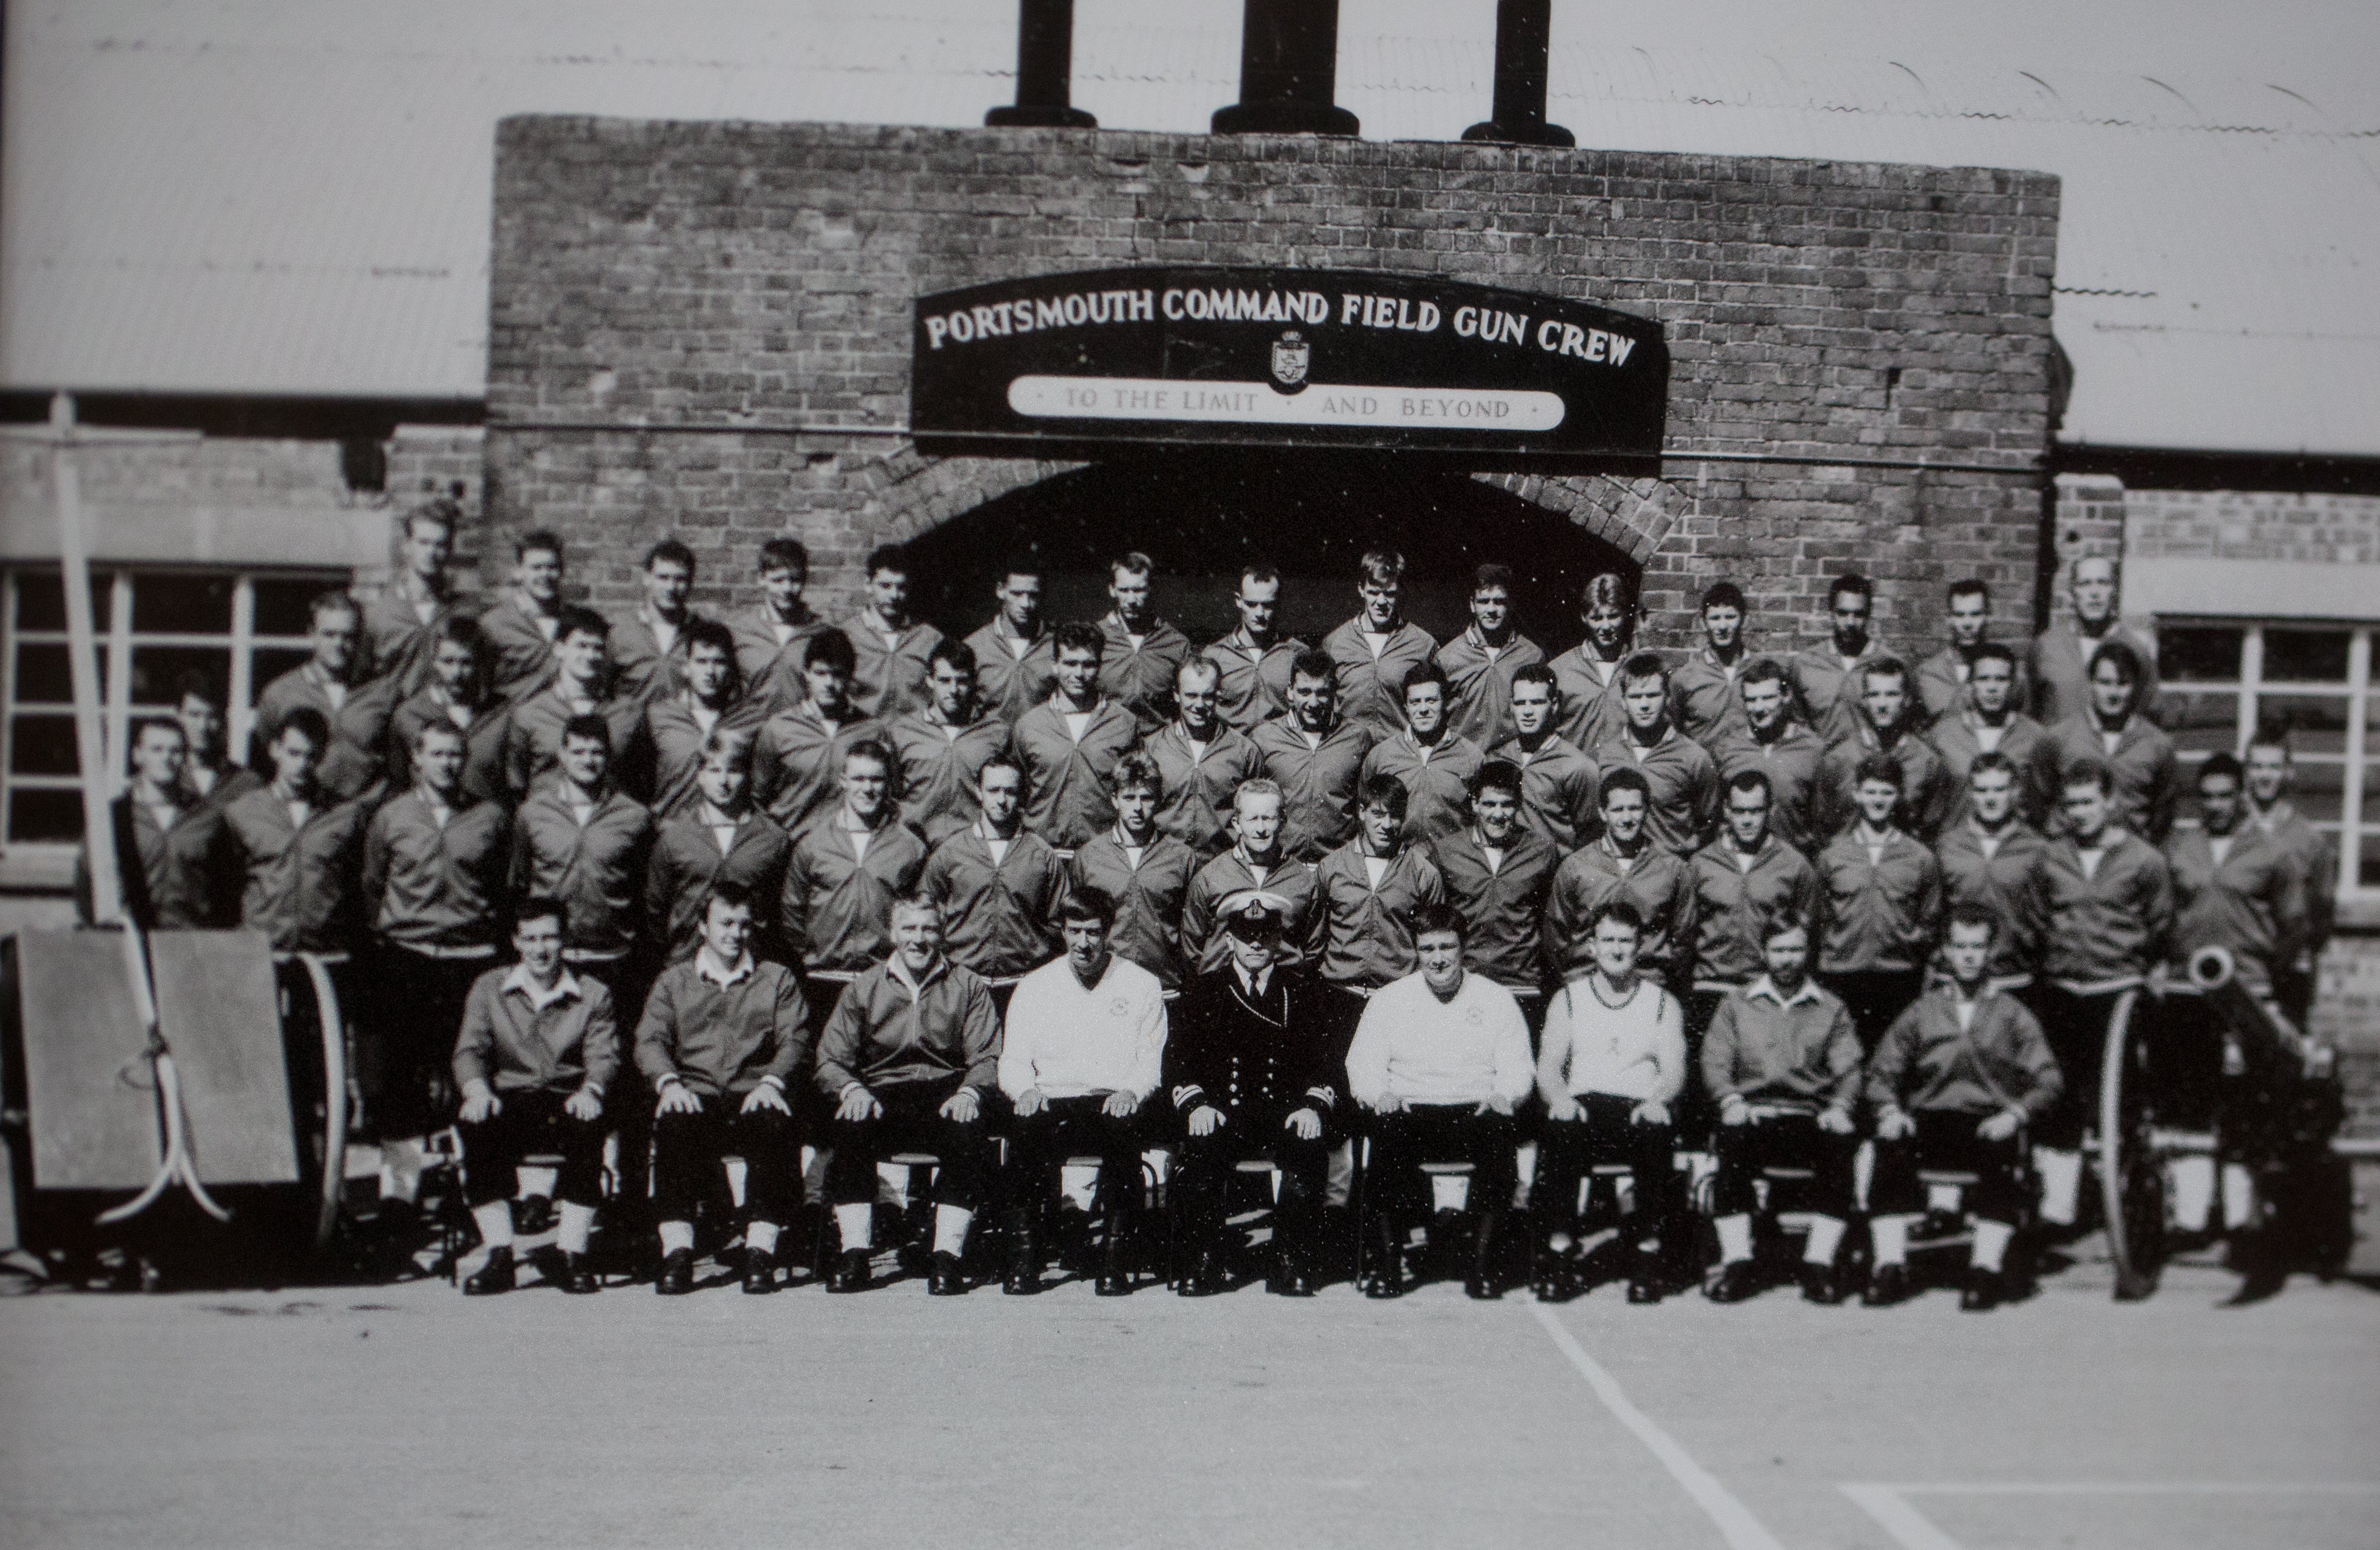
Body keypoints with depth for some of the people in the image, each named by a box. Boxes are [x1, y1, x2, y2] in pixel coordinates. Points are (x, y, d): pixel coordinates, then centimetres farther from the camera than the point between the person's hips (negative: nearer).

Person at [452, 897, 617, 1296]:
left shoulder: (593, 995, 13)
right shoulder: (489, 989, 15)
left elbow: (604, 1055, 2)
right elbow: (469, 1050, 5)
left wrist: (590, 1089, -22)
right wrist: (477, 1088, -18)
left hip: (567, 1103, -1)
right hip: (510, 1100, 1)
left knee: (589, 1126, -36)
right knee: (474, 1126, -33)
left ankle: (570, 1254, -29)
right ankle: (499, 1255, -28)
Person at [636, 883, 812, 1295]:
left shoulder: (777, 979, 20)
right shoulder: (673, 982, 21)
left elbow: (795, 1041, 7)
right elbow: (650, 1041, 7)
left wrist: (770, 1083, -14)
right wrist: (669, 1083, -15)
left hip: (755, 1097, 0)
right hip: (696, 1096, 0)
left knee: (775, 1125, -36)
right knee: (673, 1125, -35)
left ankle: (761, 1250, -32)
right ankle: (676, 1250, -30)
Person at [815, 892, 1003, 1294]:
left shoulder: (968, 987, 14)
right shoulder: (864, 989, 16)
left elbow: (986, 1059, 6)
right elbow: (830, 1060, 9)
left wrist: (968, 1093, -16)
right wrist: (852, 1090, -13)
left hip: (945, 1097, -1)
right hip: (882, 1097, 1)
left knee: (967, 1133, -35)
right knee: (849, 1127, -33)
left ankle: (947, 1255, -29)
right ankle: (855, 1253, -26)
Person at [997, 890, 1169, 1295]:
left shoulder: (1142, 985, 13)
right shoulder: (1035, 986, 16)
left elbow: (1152, 1060, 8)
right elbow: (1013, 1060, 12)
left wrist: (1130, 1091, -14)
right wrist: (1026, 1089, -11)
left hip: (1111, 1106, -1)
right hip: (1051, 1104, 1)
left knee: (1124, 1126, -37)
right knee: (1028, 1128, -35)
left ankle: (1115, 1251, -25)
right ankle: (1025, 1246, -21)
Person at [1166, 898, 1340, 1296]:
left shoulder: (1302, 991, 17)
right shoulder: (1204, 991, 17)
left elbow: (1329, 1061, 8)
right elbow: (1177, 1059, 7)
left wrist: (1314, 1106, -12)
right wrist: (1195, 1103, -13)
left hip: (1286, 1112, 0)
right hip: (1223, 1112, 0)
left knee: (1310, 1149, -33)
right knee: (1198, 1154, -32)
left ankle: (1292, 1268, -21)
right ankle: (1204, 1267, -17)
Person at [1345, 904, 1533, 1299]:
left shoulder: (1496, 999, 14)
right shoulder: (1389, 1000, 15)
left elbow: (1517, 1067, 9)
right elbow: (1362, 1063, 9)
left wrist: (1502, 1095, -13)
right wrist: (1381, 1094, -12)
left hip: (1474, 1112, 0)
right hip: (1410, 1113, 0)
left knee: (1498, 1130, -35)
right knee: (1388, 1133, -35)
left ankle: (1482, 1262, -24)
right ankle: (1388, 1262, -24)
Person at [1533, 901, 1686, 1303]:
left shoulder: (1663, 1003, 18)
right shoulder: (1568, 999, 19)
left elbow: (1674, 1070, 5)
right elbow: (1548, 1067, 9)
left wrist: (1656, 1101, -18)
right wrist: (1560, 1099, -14)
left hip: (1641, 1111, 0)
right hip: (1584, 1110, 0)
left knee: (1656, 1131, -36)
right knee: (1561, 1129, -35)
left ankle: (1649, 1250, -25)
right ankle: (1559, 1251, -27)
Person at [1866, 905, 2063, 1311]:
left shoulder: (2013, 1015, 16)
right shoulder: (1922, 1012, 20)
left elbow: (2048, 1083, 6)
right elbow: (1881, 1072, 15)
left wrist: (2015, 1115, -13)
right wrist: (1890, 1111, -6)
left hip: (1989, 1123, -1)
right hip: (1928, 1122, 1)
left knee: (2003, 1150, -37)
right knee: (1890, 1145, -32)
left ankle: (1987, 1268, -33)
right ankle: (1890, 1266, -30)